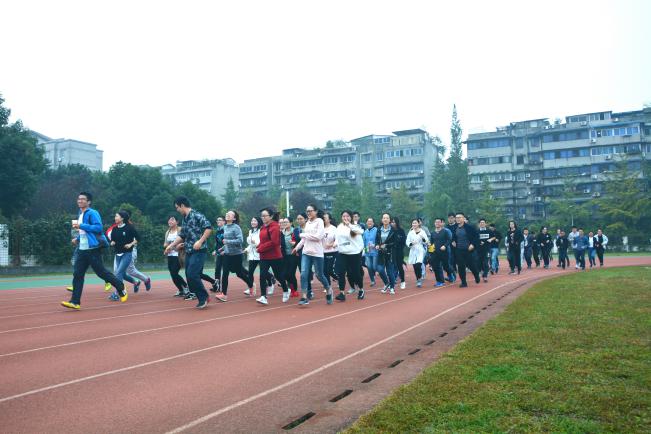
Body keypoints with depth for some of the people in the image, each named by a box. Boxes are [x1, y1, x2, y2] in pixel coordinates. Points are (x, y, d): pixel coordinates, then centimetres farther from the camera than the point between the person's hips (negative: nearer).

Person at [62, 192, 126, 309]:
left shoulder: (92, 213, -11)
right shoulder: (80, 214, 17)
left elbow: (98, 227, -24)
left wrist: (81, 226, -23)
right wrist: (78, 239, 15)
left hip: (93, 249, -8)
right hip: (83, 250, 8)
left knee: (101, 272, -1)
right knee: (77, 275, 1)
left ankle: (121, 288, 18)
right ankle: (75, 302, 1)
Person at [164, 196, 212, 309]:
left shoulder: (196, 215, -10)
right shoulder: (185, 219, 15)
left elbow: (209, 227, -19)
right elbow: (182, 236, 24)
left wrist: (200, 241, -23)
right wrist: (171, 246, 19)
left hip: (198, 251, -9)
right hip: (188, 252, 9)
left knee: (192, 275, -16)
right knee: (189, 277, 6)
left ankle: (204, 297, 1)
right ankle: (202, 299, 15)